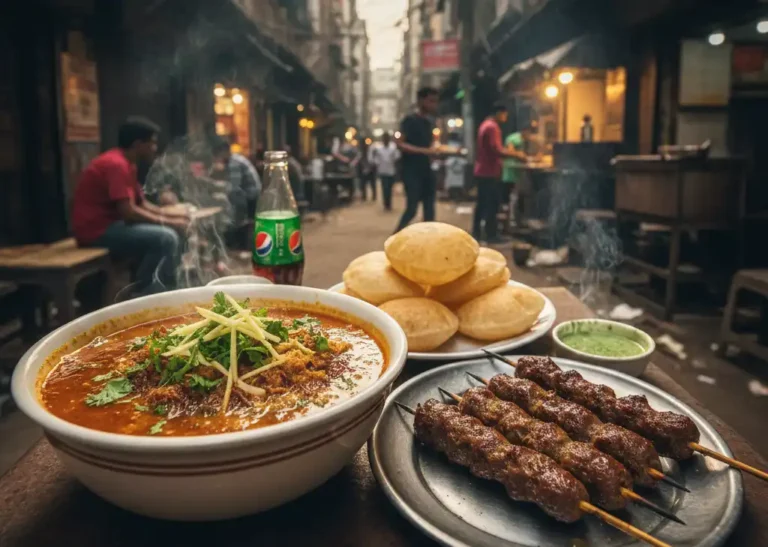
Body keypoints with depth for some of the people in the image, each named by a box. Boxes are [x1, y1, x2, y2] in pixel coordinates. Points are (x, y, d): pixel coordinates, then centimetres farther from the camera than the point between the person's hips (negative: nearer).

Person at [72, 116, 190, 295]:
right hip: (97, 230, -10)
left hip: (109, 225, 10)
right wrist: (169, 222, -17)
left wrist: (172, 216, 2)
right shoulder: (116, 164, -18)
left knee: (171, 235, 9)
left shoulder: (125, 163, 14)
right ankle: (146, 295, -12)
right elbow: (128, 212, -25)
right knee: (166, 238, -23)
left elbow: (142, 204, 16)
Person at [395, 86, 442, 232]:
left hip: (426, 171, 8)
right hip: (412, 172, -8)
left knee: (429, 211, 6)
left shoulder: (429, 122, 15)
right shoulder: (410, 120, -8)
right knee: (412, 208, -10)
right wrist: (425, 151, -25)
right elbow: (400, 144, -19)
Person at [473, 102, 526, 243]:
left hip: (482, 171, 10)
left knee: (482, 203, 13)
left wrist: (510, 152, 16)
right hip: (490, 172, -10)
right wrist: (516, 154, -15)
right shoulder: (492, 127, -16)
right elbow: (497, 151, -23)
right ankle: (491, 235, 0)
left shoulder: (485, 125, 16)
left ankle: (477, 233, 17)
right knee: (492, 204, -4)